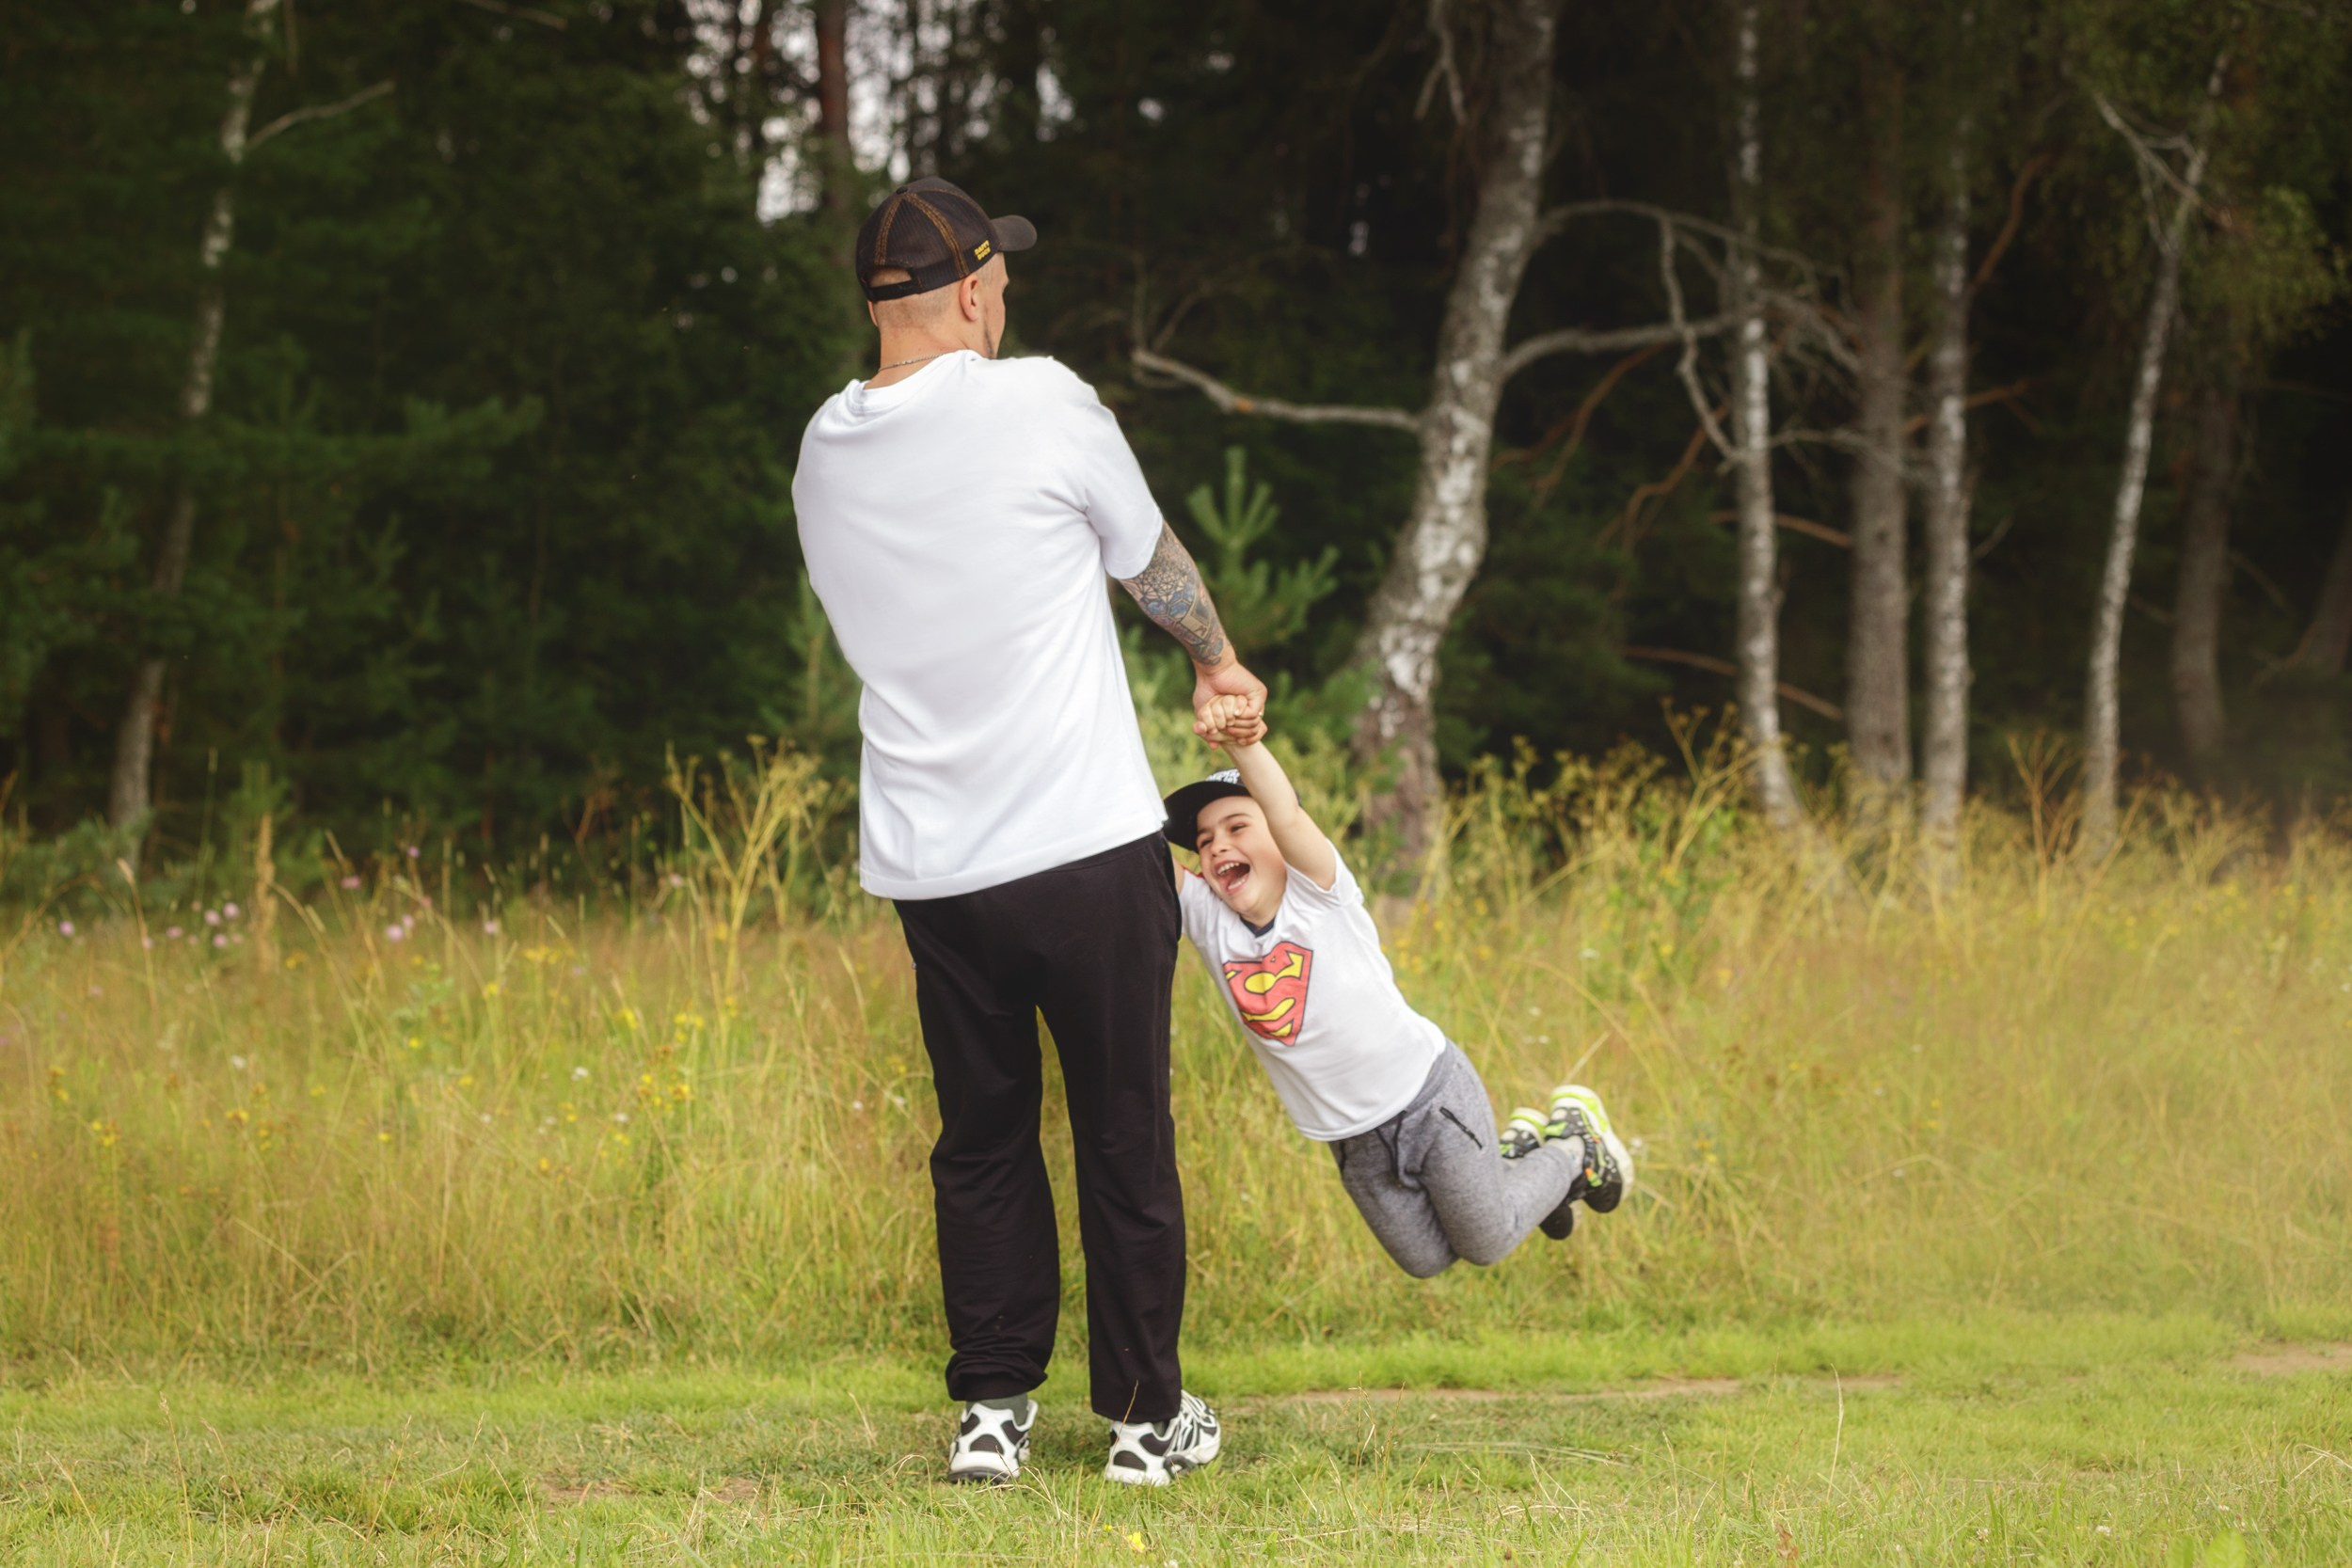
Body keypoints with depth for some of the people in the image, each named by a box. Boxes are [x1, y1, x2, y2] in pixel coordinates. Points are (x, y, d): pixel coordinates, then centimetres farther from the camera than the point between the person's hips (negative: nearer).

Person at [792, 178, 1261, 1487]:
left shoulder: (827, 452, 6)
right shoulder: (1039, 402, -9)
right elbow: (1153, 557, 5)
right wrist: (1220, 663, 27)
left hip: (931, 867, 4)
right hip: (1090, 843, -4)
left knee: (983, 1136, 15)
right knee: (1125, 1133, 6)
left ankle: (994, 1406, 14)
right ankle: (1150, 1414, 12)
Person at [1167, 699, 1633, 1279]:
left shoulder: (1317, 893, -19)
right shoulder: (1206, 916, -7)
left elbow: (1287, 813, -39)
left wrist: (1243, 746, -57)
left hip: (1427, 1094, -5)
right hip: (1352, 1140, 6)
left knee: (1487, 1244, 7)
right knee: (1426, 1260, 18)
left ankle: (1573, 1147, 32)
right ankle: (1516, 1153, 40)